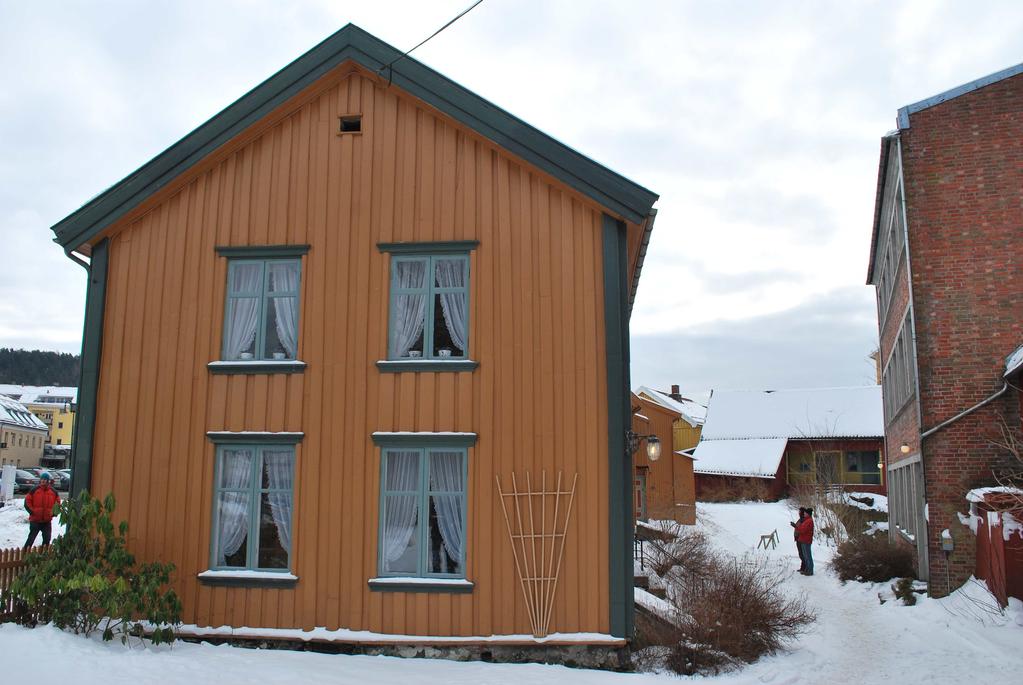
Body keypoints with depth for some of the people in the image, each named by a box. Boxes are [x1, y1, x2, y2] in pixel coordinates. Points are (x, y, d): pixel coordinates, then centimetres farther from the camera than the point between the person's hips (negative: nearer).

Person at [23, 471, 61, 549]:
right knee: (31, 538, 0)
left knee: (47, 539, 7)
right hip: (35, 520, -3)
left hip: (47, 520, 3)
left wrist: (53, 513, -1)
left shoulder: (53, 492, 4)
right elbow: (27, 502, -3)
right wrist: (32, 511, -9)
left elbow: (57, 503, 11)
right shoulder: (34, 490, -4)